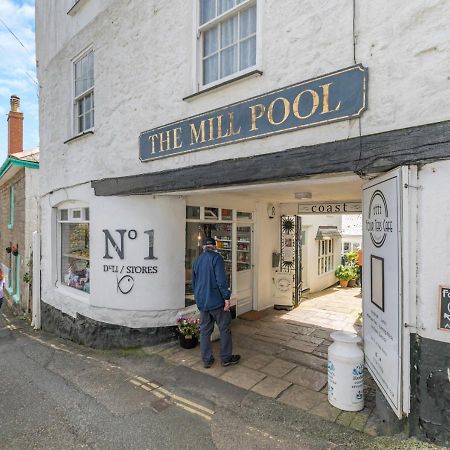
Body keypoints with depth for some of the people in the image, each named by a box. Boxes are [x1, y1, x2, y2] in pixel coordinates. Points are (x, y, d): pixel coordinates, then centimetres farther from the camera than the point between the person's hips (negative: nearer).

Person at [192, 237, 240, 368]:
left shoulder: (197, 260, 12)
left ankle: (206, 360, 19)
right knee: (225, 329, 8)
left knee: (205, 330, 12)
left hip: (201, 302, 6)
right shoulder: (216, 257, -9)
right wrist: (226, 297, -16)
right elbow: (221, 279, -19)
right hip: (216, 300, -6)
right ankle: (226, 358, 17)